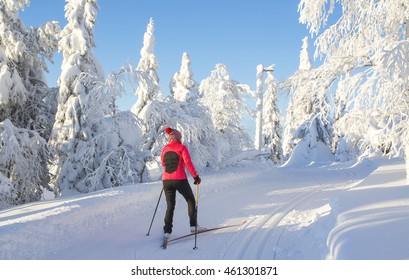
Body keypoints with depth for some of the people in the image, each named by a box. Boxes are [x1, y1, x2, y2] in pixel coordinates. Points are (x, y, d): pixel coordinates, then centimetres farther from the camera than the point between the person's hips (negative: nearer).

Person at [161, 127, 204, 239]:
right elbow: (188, 163, -11)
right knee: (191, 200, 15)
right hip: (180, 179, -4)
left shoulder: (165, 149, 11)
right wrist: (195, 176, -9)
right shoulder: (182, 147, -3)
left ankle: (167, 231, 3)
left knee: (170, 205, 11)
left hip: (166, 180, 4)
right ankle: (193, 226, 13)